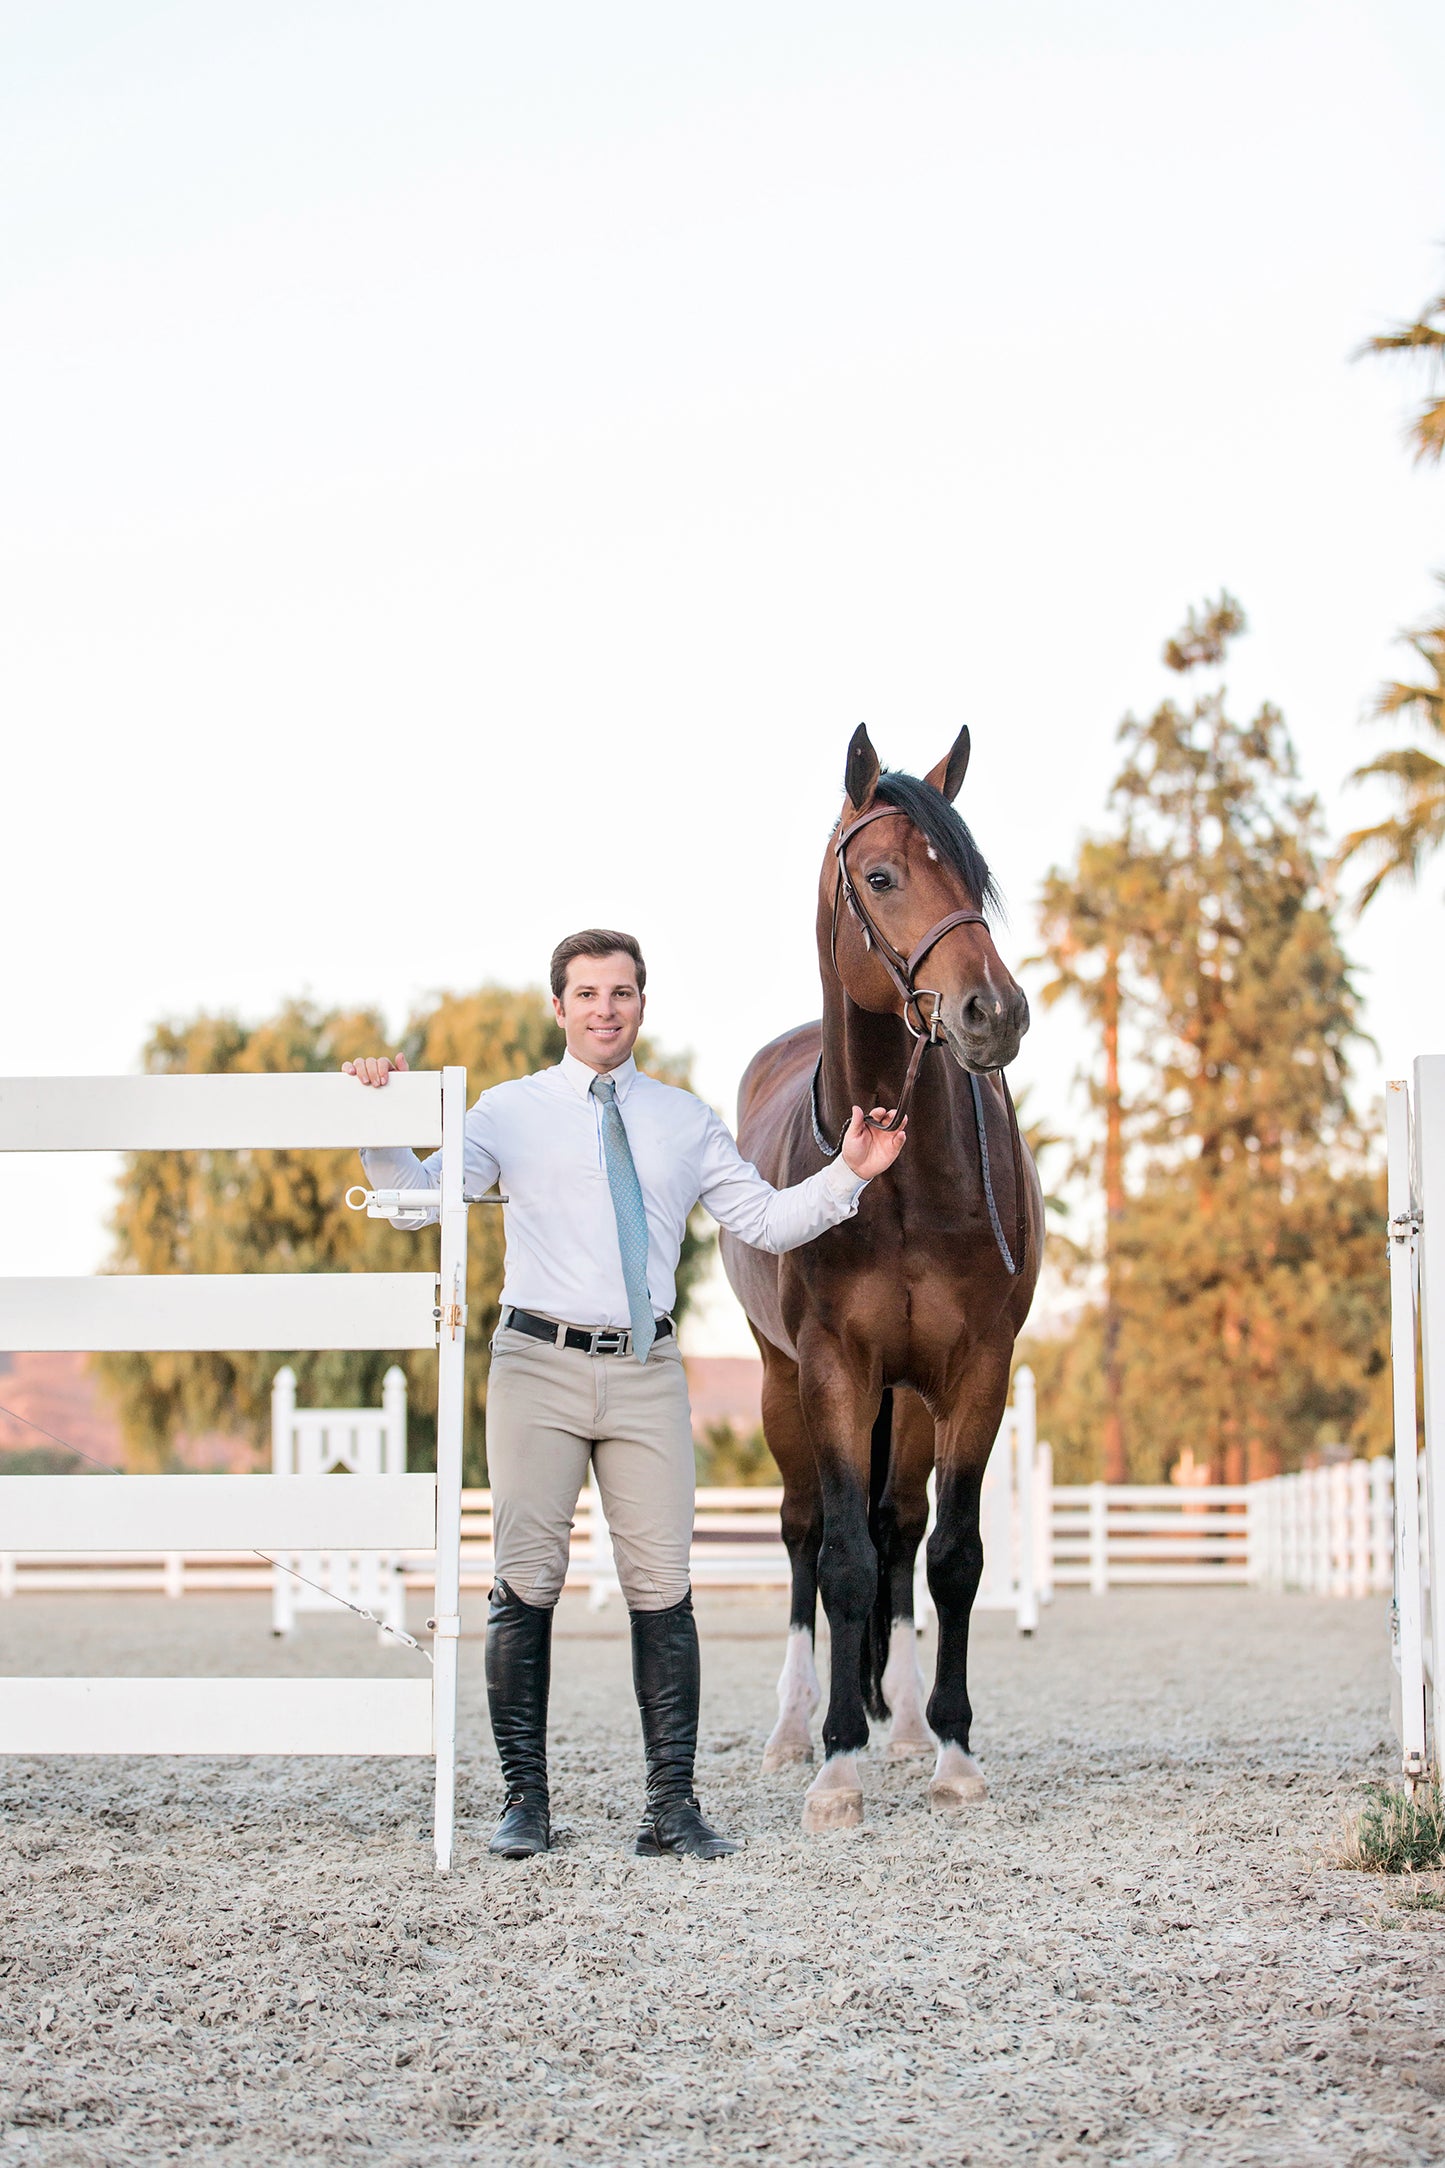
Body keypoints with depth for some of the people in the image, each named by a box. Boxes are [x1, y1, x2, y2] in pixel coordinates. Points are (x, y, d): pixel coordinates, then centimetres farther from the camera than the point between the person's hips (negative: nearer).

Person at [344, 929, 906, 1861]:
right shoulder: (510, 1112, 6)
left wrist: (848, 1174, -1)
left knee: (663, 1589, -1)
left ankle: (673, 1803, 3)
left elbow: (768, 1222, 12)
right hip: (541, 1364, -2)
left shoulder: (686, 1120, 13)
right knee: (527, 1585, 0)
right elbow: (417, 1201, -1)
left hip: (647, 1372, 2)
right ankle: (526, 1801, 7)